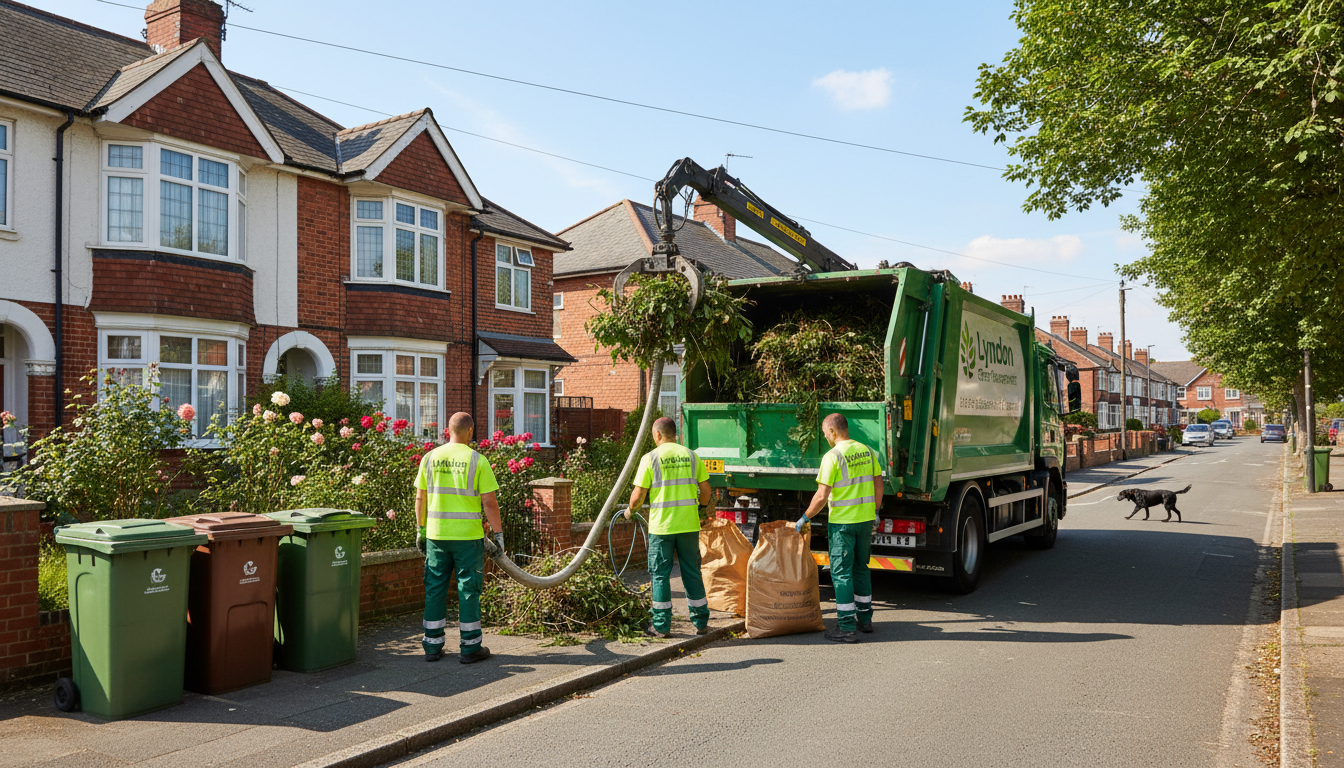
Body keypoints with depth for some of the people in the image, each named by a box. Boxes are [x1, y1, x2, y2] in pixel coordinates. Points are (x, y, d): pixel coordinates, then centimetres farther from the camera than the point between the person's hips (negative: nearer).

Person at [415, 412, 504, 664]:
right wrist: (498, 532, 0)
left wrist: (421, 530, 17)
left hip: (436, 535, 3)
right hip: (468, 536, -3)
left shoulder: (430, 458, 3)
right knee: (468, 589, 5)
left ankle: (432, 646, 18)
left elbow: (420, 498, 7)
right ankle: (470, 647, 12)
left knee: (435, 589, 12)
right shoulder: (477, 460, -8)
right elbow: (489, 502, -10)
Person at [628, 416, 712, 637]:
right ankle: (701, 622, 17)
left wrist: (630, 510, 13)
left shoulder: (650, 458, -5)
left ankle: (661, 625, 10)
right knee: (692, 572, 11)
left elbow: (638, 495, -6)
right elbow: (705, 490, 8)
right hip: (689, 525, 3)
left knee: (660, 575, 6)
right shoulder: (691, 456, 6)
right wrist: (699, 508, 26)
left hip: (661, 526, -3)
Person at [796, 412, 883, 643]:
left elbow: (821, 496, -16)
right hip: (865, 519, 7)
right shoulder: (867, 451, 6)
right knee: (860, 568, 19)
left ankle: (846, 628, 1)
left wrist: (805, 518, -4)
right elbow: (878, 485, 10)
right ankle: (865, 619, 27)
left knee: (841, 572, 0)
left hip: (842, 521, -7)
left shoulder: (833, 456, -14)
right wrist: (875, 511, 22)